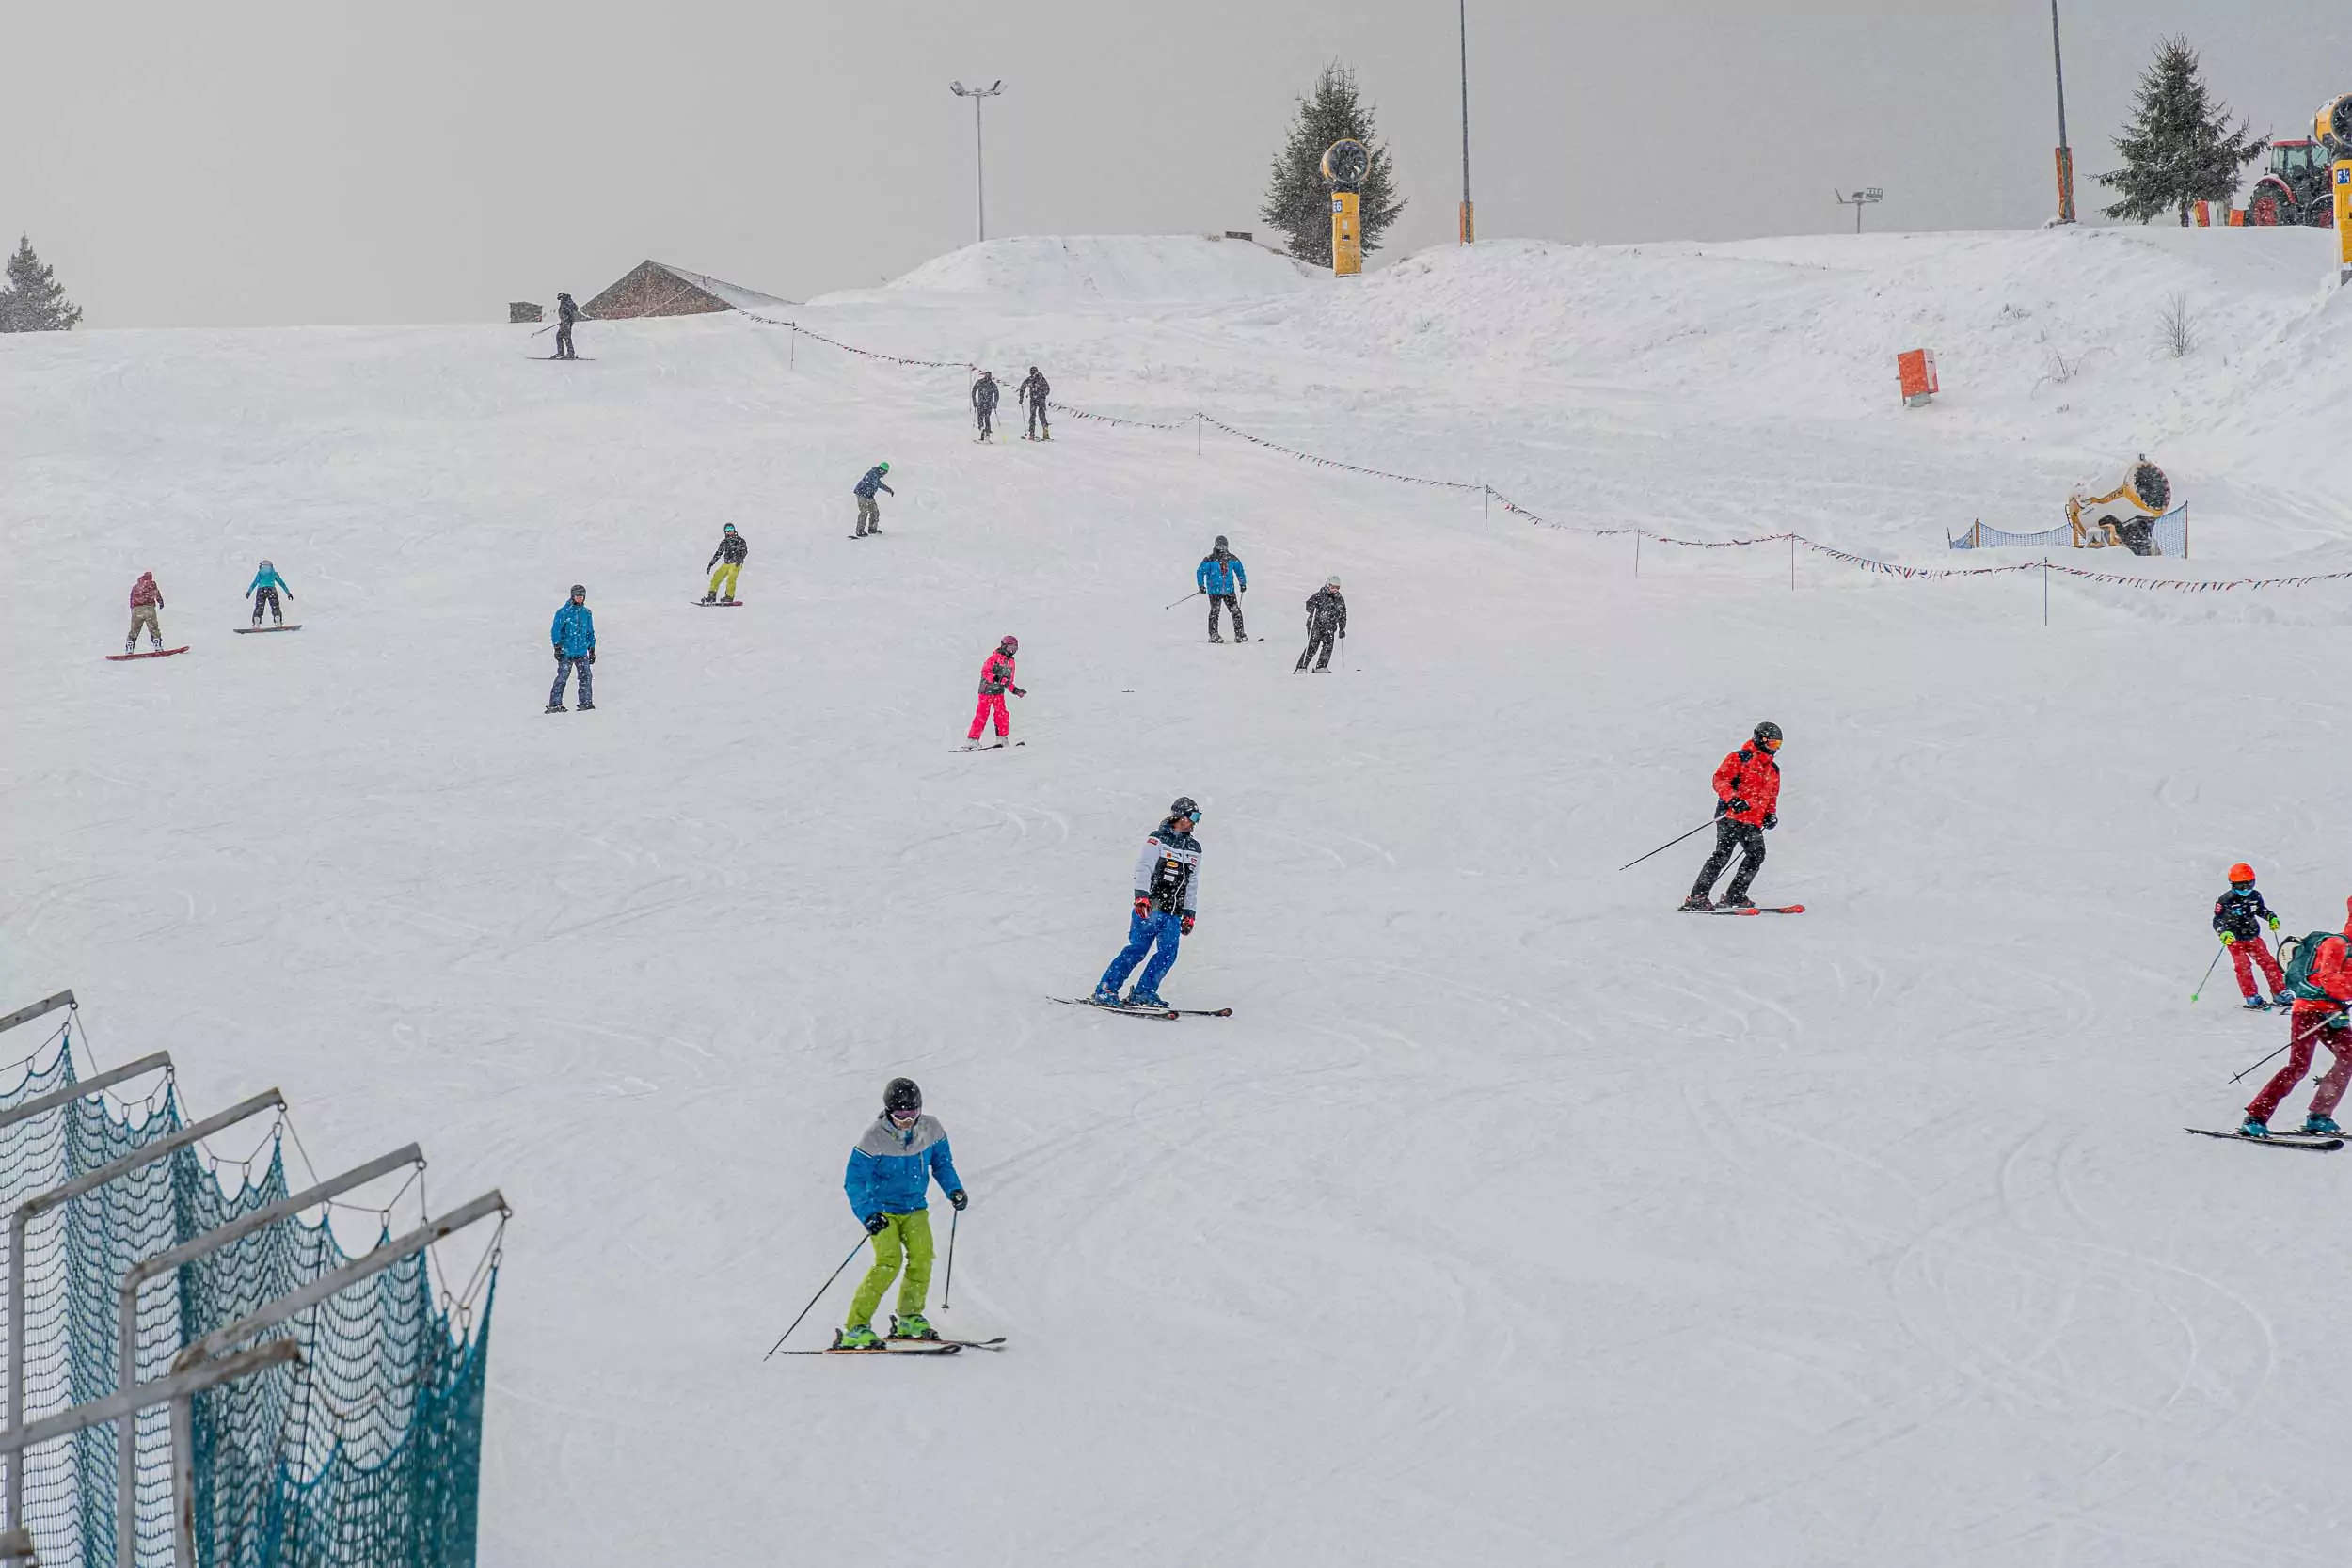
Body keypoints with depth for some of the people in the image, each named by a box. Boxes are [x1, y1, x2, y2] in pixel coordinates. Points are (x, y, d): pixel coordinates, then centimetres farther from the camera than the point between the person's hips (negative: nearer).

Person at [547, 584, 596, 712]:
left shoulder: (586, 613, 11)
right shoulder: (564, 612, -4)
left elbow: (590, 633, 20)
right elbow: (556, 630, -4)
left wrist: (592, 649, 18)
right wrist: (557, 646, -11)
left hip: (582, 652, 4)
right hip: (566, 652, -4)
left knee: (585, 676, -3)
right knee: (562, 677, -6)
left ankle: (586, 703, 3)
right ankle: (555, 704, -2)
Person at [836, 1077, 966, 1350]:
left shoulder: (931, 1130, -4)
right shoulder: (874, 1139, -18)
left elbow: (941, 1163, 14)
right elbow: (853, 1182, -16)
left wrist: (954, 1189, -2)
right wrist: (868, 1214, -30)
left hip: (915, 1207, 5)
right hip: (883, 1210, -5)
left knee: (922, 1256, -16)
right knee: (889, 1261, -21)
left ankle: (909, 1318, 5)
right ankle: (855, 1328, -20)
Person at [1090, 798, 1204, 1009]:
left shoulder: (1194, 849, 18)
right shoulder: (1158, 840, -2)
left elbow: (1192, 884, 23)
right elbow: (1143, 868, -11)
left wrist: (1190, 914, 20)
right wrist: (1142, 896, -23)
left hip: (1173, 912, 6)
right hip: (1149, 906, -6)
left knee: (1168, 953, -8)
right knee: (1138, 949, -13)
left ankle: (1143, 993, -1)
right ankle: (1105, 990, -10)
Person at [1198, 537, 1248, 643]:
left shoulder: (1232, 559, 5)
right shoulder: (1209, 560, -6)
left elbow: (1240, 571, 18)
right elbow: (1200, 572, 0)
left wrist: (1242, 583, 14)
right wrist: (1201, 585, -7)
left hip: (1229, 590, 3)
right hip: (1214, 590, -3)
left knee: (1236, 611, -3)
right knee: (1214, 612, -4)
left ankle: (1239, 634, 2)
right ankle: (1213, 635, 3)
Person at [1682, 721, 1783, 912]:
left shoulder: (1773, 769, 23)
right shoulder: (1739, 758, 0)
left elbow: (1771, 796, 32)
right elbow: (1720, 780, -9)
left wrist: (1771, 814, 13)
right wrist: (1733, 799, -25)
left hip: (1753, 823, 7)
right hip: (1731, 817, -7)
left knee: (1756, 855, -5)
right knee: (1723, 854, -16)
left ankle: (1735, 896, 7)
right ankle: (1697, 897, -17)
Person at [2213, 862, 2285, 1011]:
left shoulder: (2255, 896, 1)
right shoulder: (2226, 901, -15)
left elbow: (2262, 910, 19)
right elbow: (2217, 921, -12)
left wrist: (2272, 918, 1)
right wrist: (2225, 933, -30)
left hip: (2253, 937, 4)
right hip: (2235, 940, -4)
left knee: (2268, 963, -1)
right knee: (2243, 966, -17)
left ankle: (2279, 994, 4)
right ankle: (2252, 998, -12)